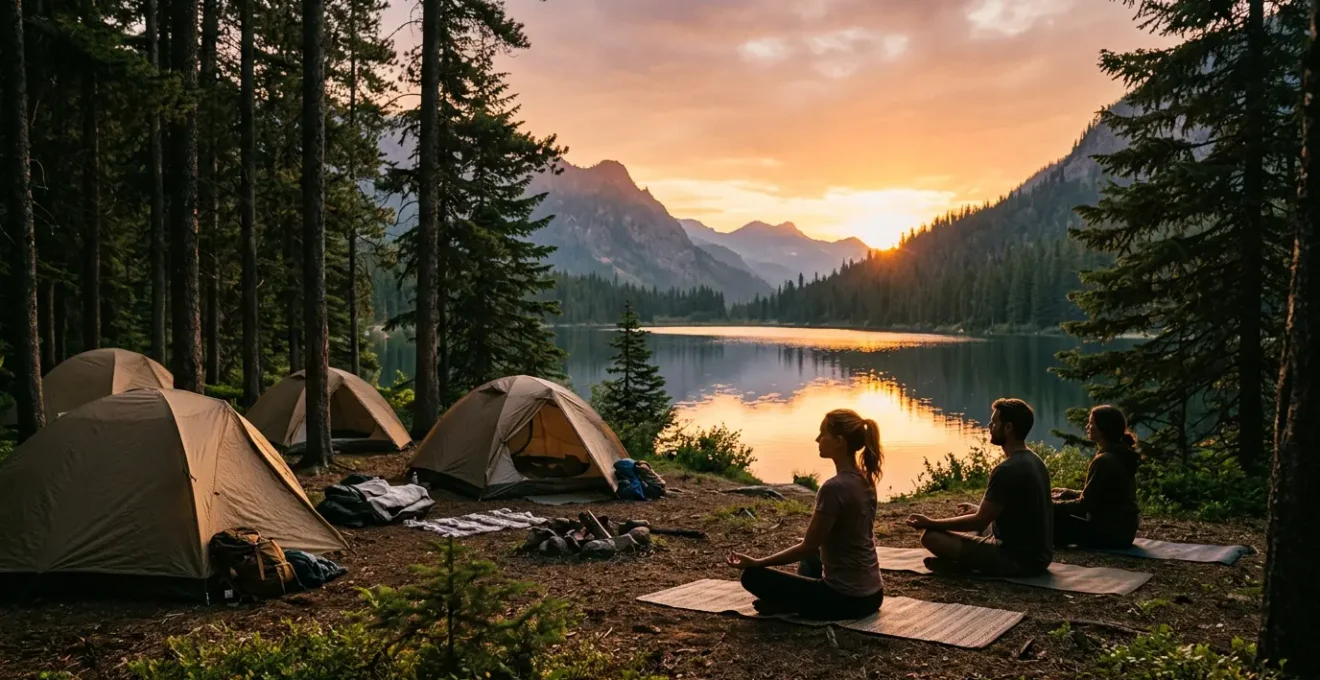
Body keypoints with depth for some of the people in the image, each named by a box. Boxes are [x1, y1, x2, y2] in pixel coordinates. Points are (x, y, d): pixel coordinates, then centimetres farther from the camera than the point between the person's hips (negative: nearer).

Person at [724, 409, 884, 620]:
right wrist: (812, 542, 33)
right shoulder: (864, 481, 4)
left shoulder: (834, 488, -23)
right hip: (871, 595, 8)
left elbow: (808, 547, -16)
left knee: (753, 576, 1)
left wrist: (756, 562, -8)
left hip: (845, 599, -8)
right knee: (811, 558, 36)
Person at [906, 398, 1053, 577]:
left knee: (930, 536, -17)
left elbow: (979, 522, -17)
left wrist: (930, 523, -7)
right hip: (1038, 555, 10)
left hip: (1018, 559, -10)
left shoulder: (1007, 470, -21)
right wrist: (979, 509, 34)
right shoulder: (1035, 462, 9)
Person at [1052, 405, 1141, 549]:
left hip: (1109, 532, -10)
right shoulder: (1121, 455, 8)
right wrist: (1070, 493, 16)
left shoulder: (1104, 460, -21)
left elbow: (1085, 505, -18)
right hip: (1122, 530, 10)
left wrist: (1053, 504, -6)